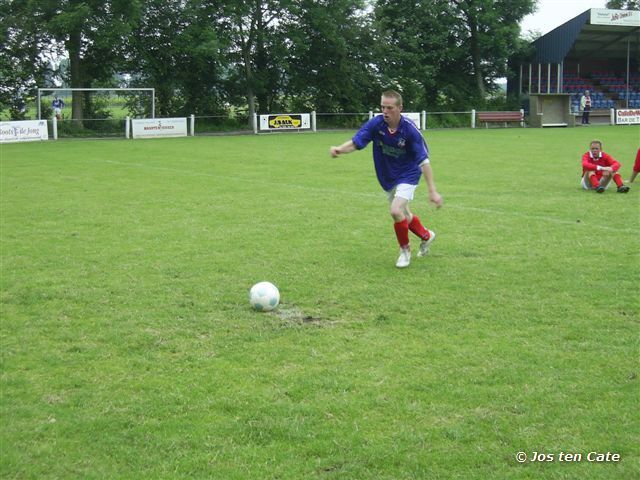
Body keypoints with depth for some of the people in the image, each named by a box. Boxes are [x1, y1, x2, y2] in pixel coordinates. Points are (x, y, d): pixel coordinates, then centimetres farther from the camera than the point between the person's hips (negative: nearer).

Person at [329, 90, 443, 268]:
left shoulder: (410, 129, -26)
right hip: (387, 178, 5)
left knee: (396, 211, -23)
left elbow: (424, 160, -23)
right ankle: (426, 236, 49)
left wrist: (432, 190, -26)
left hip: (407, 175, -5)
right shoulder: (375, 123, -17)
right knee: (403, 215, 18)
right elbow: (355, 143, -18)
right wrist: (339, 149, -41)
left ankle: (405, 249, 3)